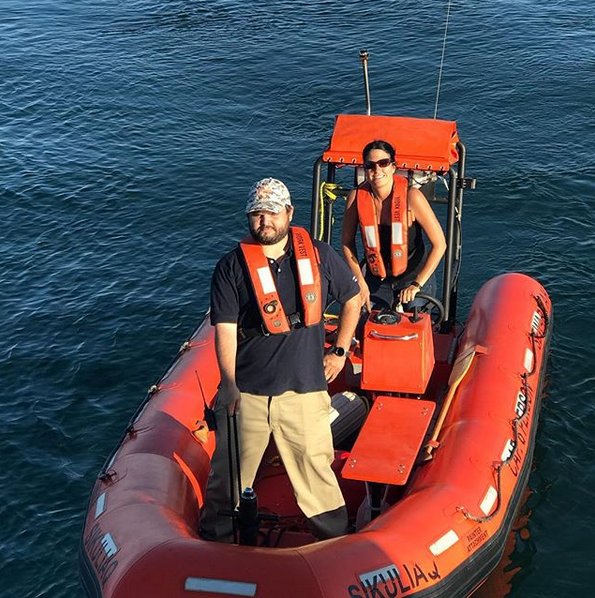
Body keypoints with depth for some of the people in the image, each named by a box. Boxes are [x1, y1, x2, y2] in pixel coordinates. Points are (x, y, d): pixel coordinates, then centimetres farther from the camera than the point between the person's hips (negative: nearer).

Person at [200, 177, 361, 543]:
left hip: (304, 389, 1)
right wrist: (229, 385, -15)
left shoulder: (319, 255, 3)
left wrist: (340, 352, 15)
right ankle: (216, 541, 28)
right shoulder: (232, 267, -3)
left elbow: (353, 298, 18)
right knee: (230, 470, 10)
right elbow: (225, 329, -7)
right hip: (245, 392, 0)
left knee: (316, 468, 6)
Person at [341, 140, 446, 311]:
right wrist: (360, 282, -5)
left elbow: (439, 244, -19)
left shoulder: (411, 196, -23)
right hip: (376, 279, 2)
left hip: (414, 276, -2)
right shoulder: (356, 197, -15)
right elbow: (347, 242, -1)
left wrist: (417, 285, -20)